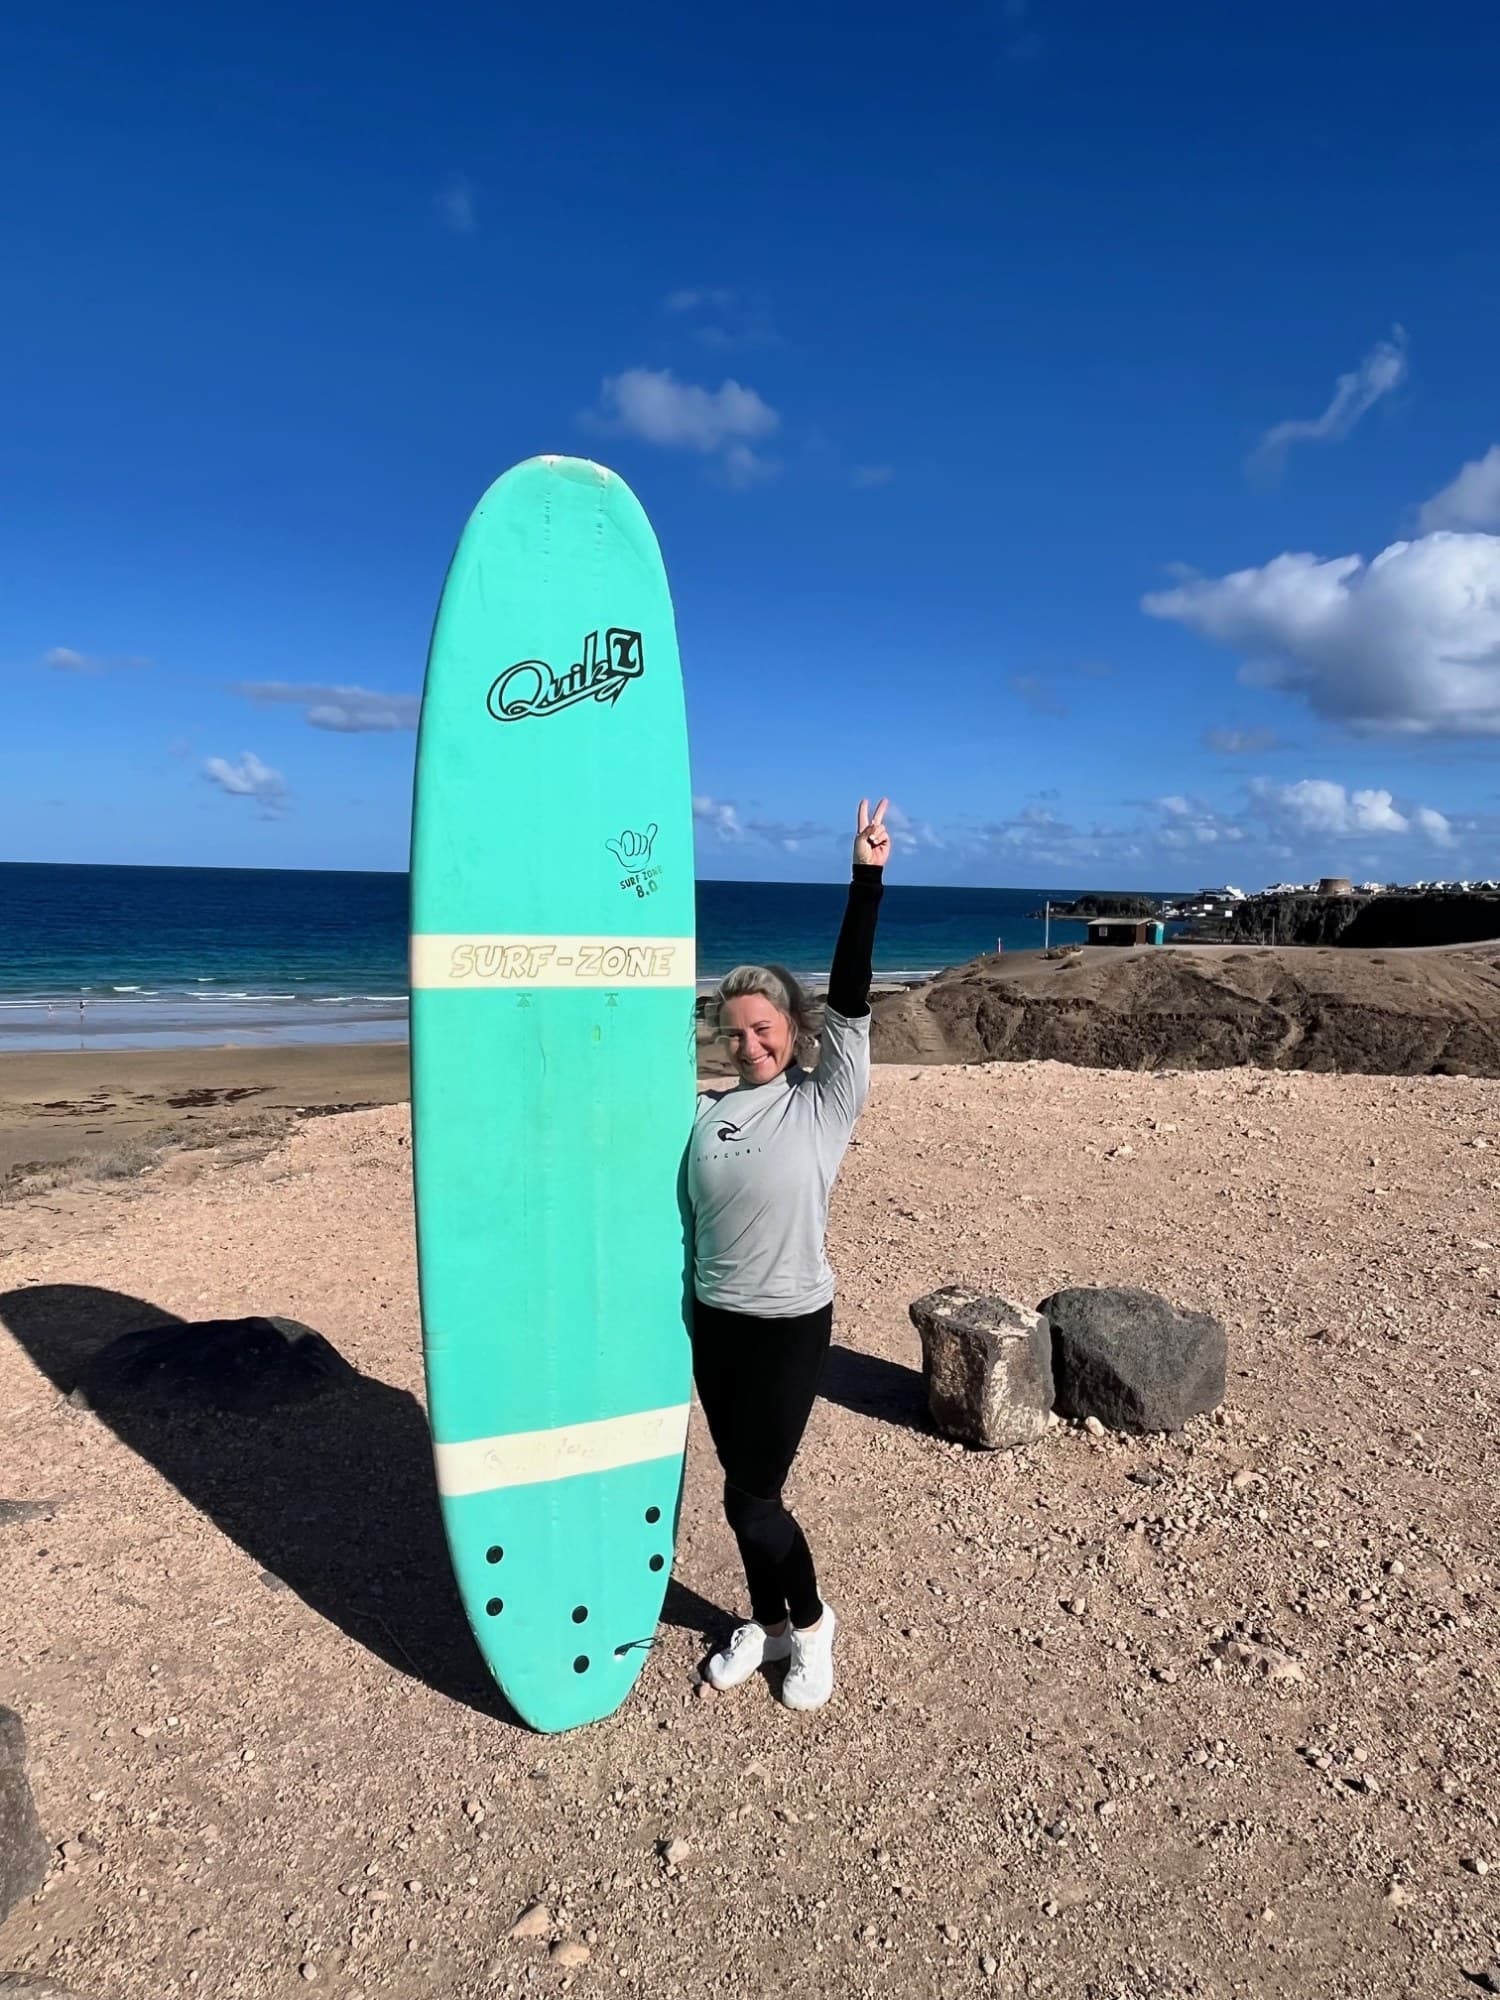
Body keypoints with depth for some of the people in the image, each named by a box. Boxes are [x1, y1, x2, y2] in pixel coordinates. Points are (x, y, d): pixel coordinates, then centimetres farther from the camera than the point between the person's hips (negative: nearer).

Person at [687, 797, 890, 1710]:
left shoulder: (826, 1102, -10)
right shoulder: (706, 1115, 2)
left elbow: (850, 1003, -19)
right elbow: (687, 1222, 10)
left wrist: (868, 878, -24)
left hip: (791, 1326, -4)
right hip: (714, 1323, 5)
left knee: (751, 1497, 2)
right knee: (747, 1487, 16)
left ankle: (811, 1623, 30)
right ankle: (769, 1621, 39)